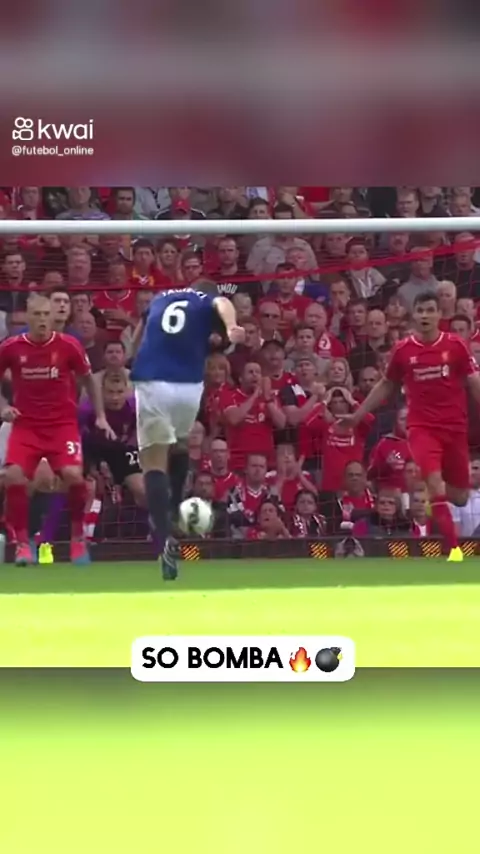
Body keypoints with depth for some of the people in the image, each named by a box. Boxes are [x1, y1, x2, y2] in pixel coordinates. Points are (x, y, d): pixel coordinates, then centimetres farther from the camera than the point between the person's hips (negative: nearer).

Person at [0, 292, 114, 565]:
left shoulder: (69, 345, -5)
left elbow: (89, 379, 11)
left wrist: (101, 416, 7)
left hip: (63, 423, -1)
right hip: (26, 425, 1)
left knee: (73, 475, -21)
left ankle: (78, 537, 4)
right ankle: (23, 543, -3)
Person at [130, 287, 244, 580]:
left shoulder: (160, 299, 24)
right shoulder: (208, 303, 13)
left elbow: (137, 339, 35)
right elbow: (222, 303, -13)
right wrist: (231, 327, -35)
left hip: (151, 384, 1)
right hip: (188, 386, -1)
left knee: (154, 463, 0)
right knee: (179, 445, 31)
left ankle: (166, 538, -18)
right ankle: (175, 509, 28)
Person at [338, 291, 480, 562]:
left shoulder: (455, 345, -1)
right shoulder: (403, 350, 1)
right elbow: (386, 386, 15)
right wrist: (357, 415, 16)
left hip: (455, 427, 1)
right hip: (422, 427, -1)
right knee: (435, 483, -22)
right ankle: (454, 548, -18)